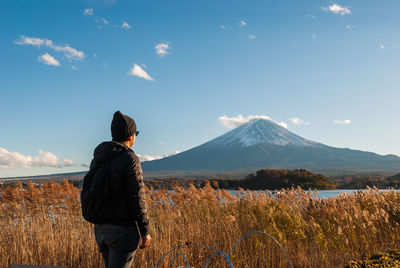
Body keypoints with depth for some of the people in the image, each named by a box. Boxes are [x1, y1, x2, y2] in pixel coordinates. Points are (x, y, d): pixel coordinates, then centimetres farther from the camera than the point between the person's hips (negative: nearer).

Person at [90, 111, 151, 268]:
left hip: (101, 228, 8)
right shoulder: (129, 160, -15)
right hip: (123, 230, -8)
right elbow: (138, 199, -16)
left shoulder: (96, 160, 8)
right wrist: (145, 232, -9)